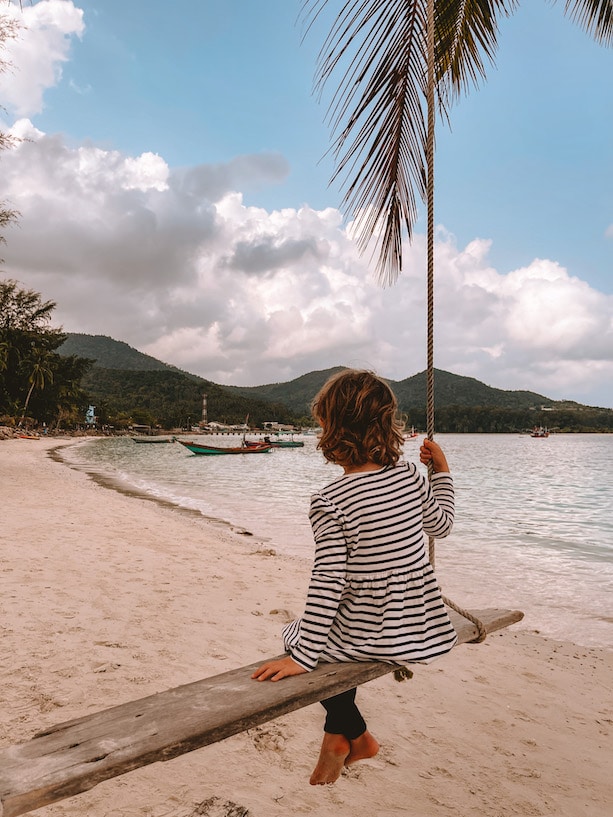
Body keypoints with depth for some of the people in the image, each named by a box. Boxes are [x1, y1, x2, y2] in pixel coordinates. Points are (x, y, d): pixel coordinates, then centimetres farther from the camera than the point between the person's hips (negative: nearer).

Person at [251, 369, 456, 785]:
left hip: (371, 641, -5)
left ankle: (353, 734, 30)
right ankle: (339, 731, 41)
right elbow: (442, 522, 11)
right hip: (424, 633, 6)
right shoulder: (410, 475, -7)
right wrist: (442, 469, 22)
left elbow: (328, 582, -23)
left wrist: (302, 657, -16)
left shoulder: (331, 501, -22)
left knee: (296, 633, 25)